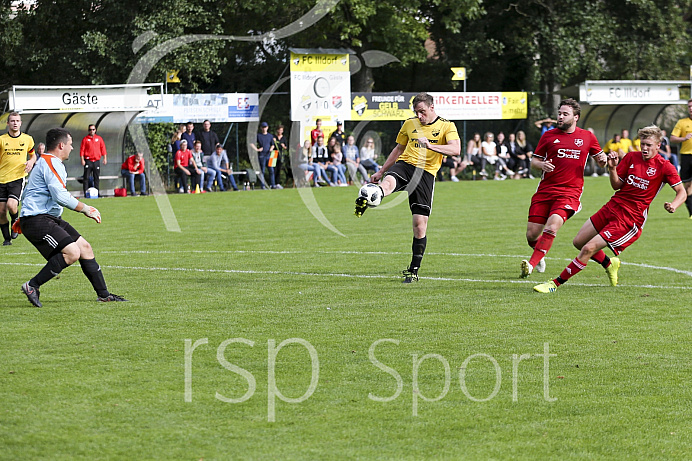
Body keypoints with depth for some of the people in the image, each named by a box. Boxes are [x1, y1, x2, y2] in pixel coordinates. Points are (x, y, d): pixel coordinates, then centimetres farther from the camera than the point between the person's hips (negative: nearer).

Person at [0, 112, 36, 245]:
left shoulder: (27, 139, 5)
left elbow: (32, 155, 19)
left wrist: (31, 162, -2)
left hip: (18, 178, -1)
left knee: (11, 205, -22)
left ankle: (15, 221, 12)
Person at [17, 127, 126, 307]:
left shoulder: (52, 163, 21)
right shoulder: (50, 163, -14)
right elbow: (60, 196, -23)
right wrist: (85, 209, -14)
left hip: (51, 218, 11)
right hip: (36, 220, -11)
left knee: (85, 248, 8)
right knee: (72, 252, -23)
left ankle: (103, 294, 15)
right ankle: (32, 286, -15)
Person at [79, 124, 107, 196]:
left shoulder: (99, 138, 11)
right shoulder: (85, 139, 4)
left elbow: (103, 148, 11)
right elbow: (82, 150, 1)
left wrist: (105, 158, 3)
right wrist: (82, 160, -7)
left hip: (97, 160, 2)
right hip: (88, 161, -2)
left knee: (96, 177, 5)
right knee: (86, 177, -6)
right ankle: (85, 192, -6)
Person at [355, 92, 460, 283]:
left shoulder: (446, 126, 4)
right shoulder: (410, 124, 18)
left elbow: (456, 150, -12)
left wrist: (430, 146, -26)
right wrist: (380, 172, 27)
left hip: (426, 173, -3)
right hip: (405, 164, 3)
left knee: (420, 224, -6)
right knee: (388, 182, -36)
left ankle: (414, 270, 9)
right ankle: (365, 201, -69)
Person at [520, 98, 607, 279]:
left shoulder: (587, 137, 7)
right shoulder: (549, 136, 7)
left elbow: (600, 159, 18)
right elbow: (534, 160, 13)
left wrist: (603, 160, -6)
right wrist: (541, 165, -11)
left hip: (569, 192, -2)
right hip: (545, 191, 2)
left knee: (552, 227, -26)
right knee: (531, 235, -1)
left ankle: (531, 264, -26)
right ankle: (540, 256, 32)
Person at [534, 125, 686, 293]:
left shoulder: (664, 167, -9)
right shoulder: (631, 157, 5)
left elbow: (682, 192, -6)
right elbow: (617, 185, 9)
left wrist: (673, 205, -26)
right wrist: (612, 168, -10)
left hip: (630, 219, -7)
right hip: (612, 207, 7)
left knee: (588, 249, -15)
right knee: (579, 242, 12)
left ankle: (556, 283, -8)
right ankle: (610, 264, 38)